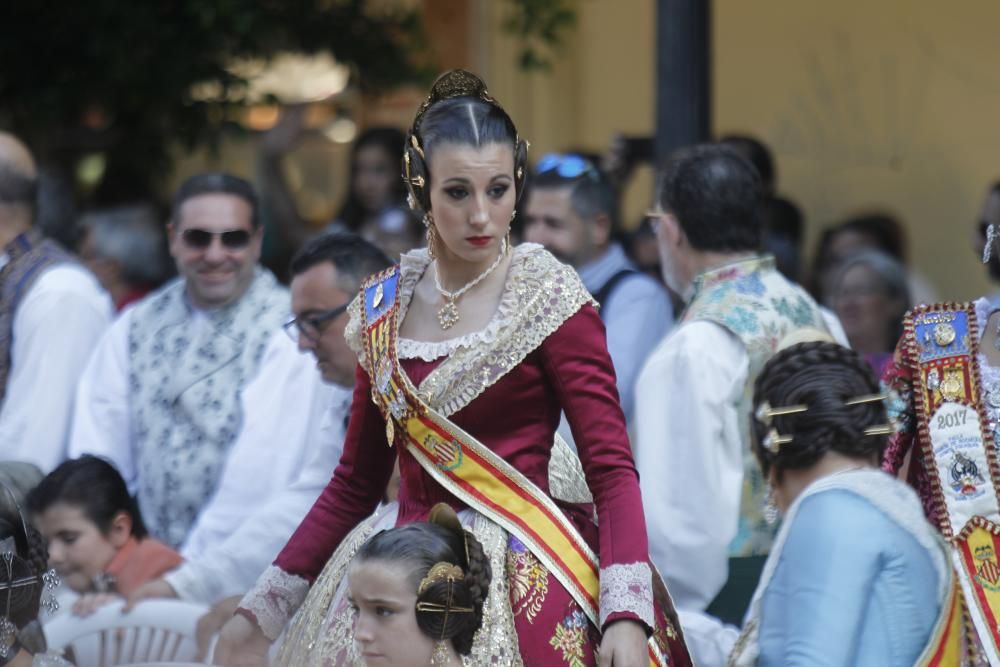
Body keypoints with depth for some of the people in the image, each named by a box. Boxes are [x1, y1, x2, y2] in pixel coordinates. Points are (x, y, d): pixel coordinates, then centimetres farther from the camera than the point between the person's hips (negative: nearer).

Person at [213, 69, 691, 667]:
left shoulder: (550, 298, -7)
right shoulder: (383, 308, 6)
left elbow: (612, 469, -12)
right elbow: (356, 483, 13)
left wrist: (627, 615, -25)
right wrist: (262, 610, 10)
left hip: (520, 569, -4)